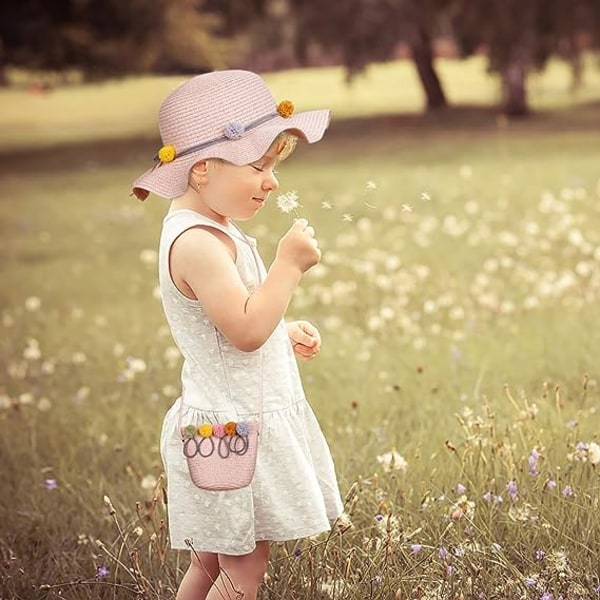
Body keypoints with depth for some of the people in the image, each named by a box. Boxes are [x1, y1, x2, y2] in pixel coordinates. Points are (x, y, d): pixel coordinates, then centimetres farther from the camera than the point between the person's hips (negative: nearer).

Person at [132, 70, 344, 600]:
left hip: (225, 426, 10)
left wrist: (286, 333, 11)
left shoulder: (213, 229, 10)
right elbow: (246, 329, -28)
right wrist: (289, 264, -23)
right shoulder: (198, 243, -24)